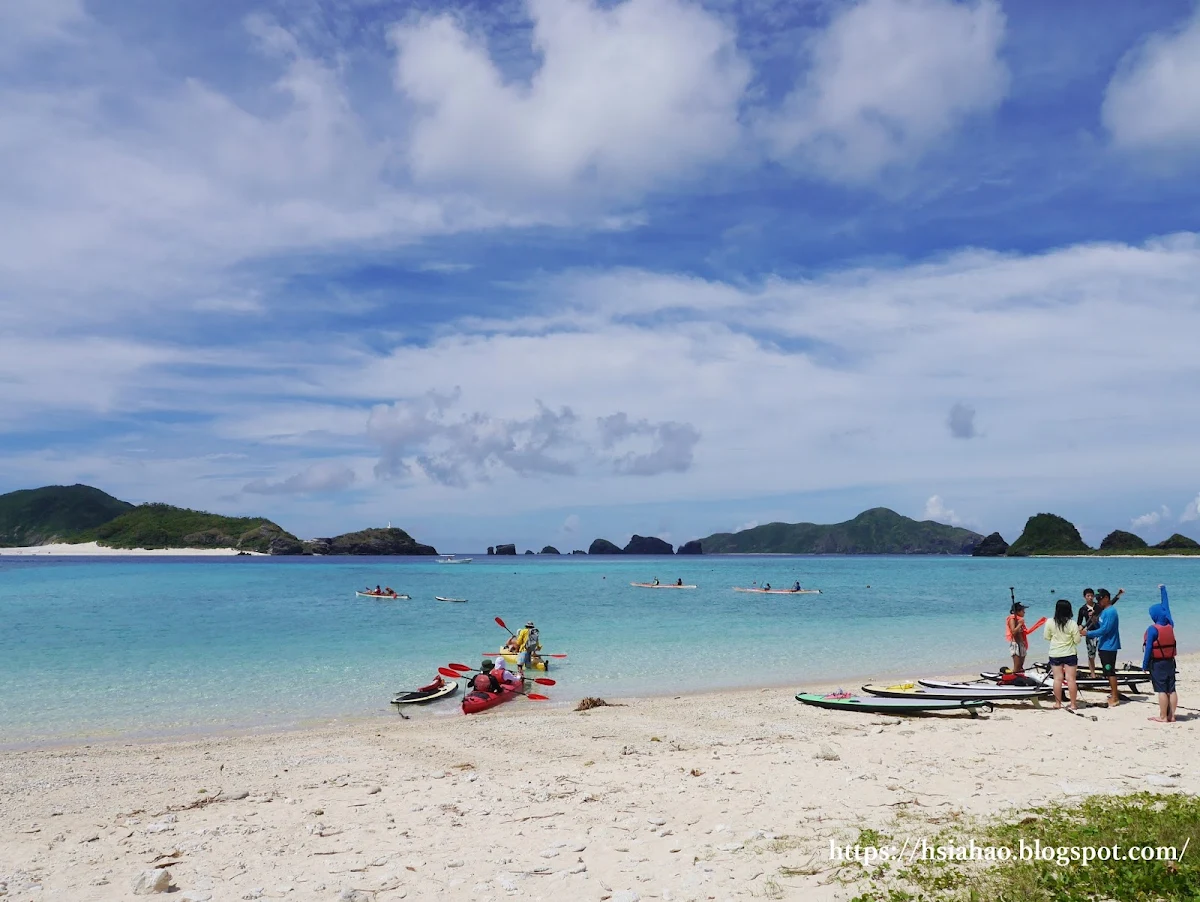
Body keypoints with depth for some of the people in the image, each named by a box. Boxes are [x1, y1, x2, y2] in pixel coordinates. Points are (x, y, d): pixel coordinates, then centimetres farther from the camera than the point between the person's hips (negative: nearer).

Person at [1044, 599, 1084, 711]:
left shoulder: (1050, 623, -7)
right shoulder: (1072, 624, -11)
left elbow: (1047, 637, 3)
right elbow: (1077, 640, -6)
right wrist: (1080, 633, 13)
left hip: (1055, 654, 1)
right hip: (1070, 654, -1)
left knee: (1058, 678, 6)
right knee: (1071, 679, 2)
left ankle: (1058, 703, 9)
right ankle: (1073, 704, 6)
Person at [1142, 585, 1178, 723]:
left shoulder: (1153, 629, -15)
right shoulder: (1170, 625, 2)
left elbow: (1148, 648, -15)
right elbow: (1166, 606, 15)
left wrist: (1145, 665, -9)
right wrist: (1163, 590, 26)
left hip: (1157, 663, -6)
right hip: (1170, 661, 6)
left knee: (1162, 690, -4)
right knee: (1171, 690, 7)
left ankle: (1163, 717, -1)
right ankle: (1171, 716, 11)